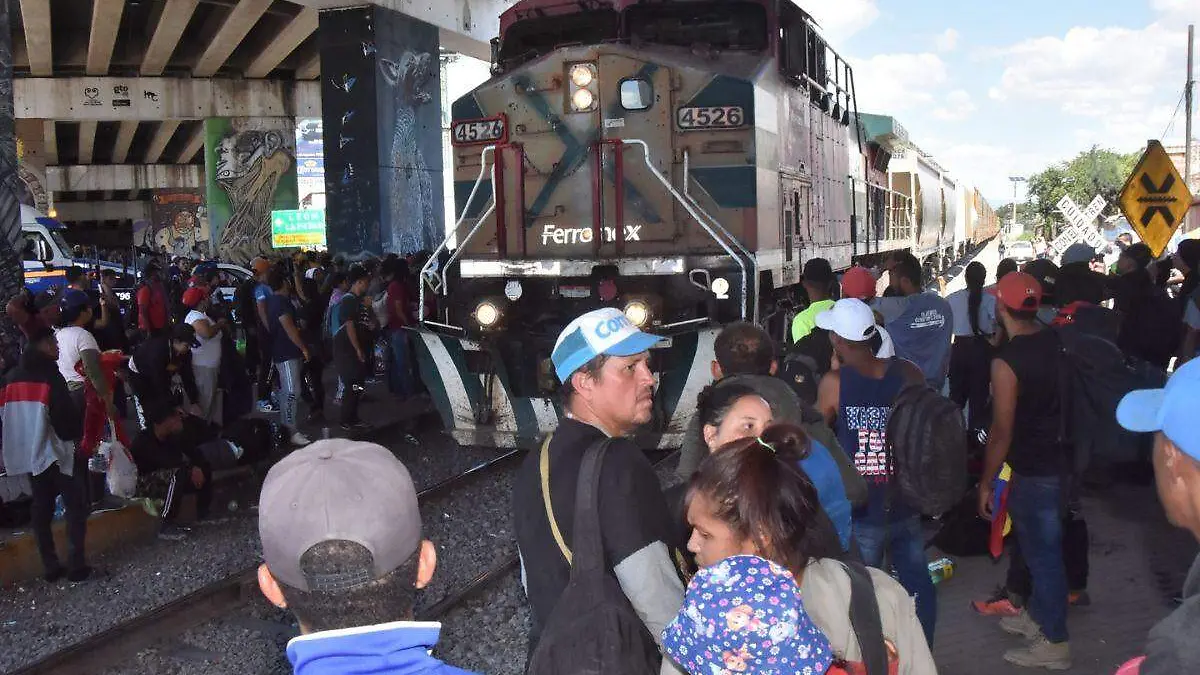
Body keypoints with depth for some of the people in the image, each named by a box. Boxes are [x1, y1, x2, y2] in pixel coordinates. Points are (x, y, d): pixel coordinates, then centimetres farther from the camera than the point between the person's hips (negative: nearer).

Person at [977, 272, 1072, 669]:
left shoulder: (1006, 362, -22)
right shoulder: (1055, 343, -1)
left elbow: (1001, 432, -19)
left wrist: (985, 483, -9)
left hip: (1033, 470, -8)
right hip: (1060, 457, 8)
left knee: (1042, 551, 4)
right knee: (1041, 544, 22)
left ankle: (1054, 641, 15)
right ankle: (1037, 614, 39)